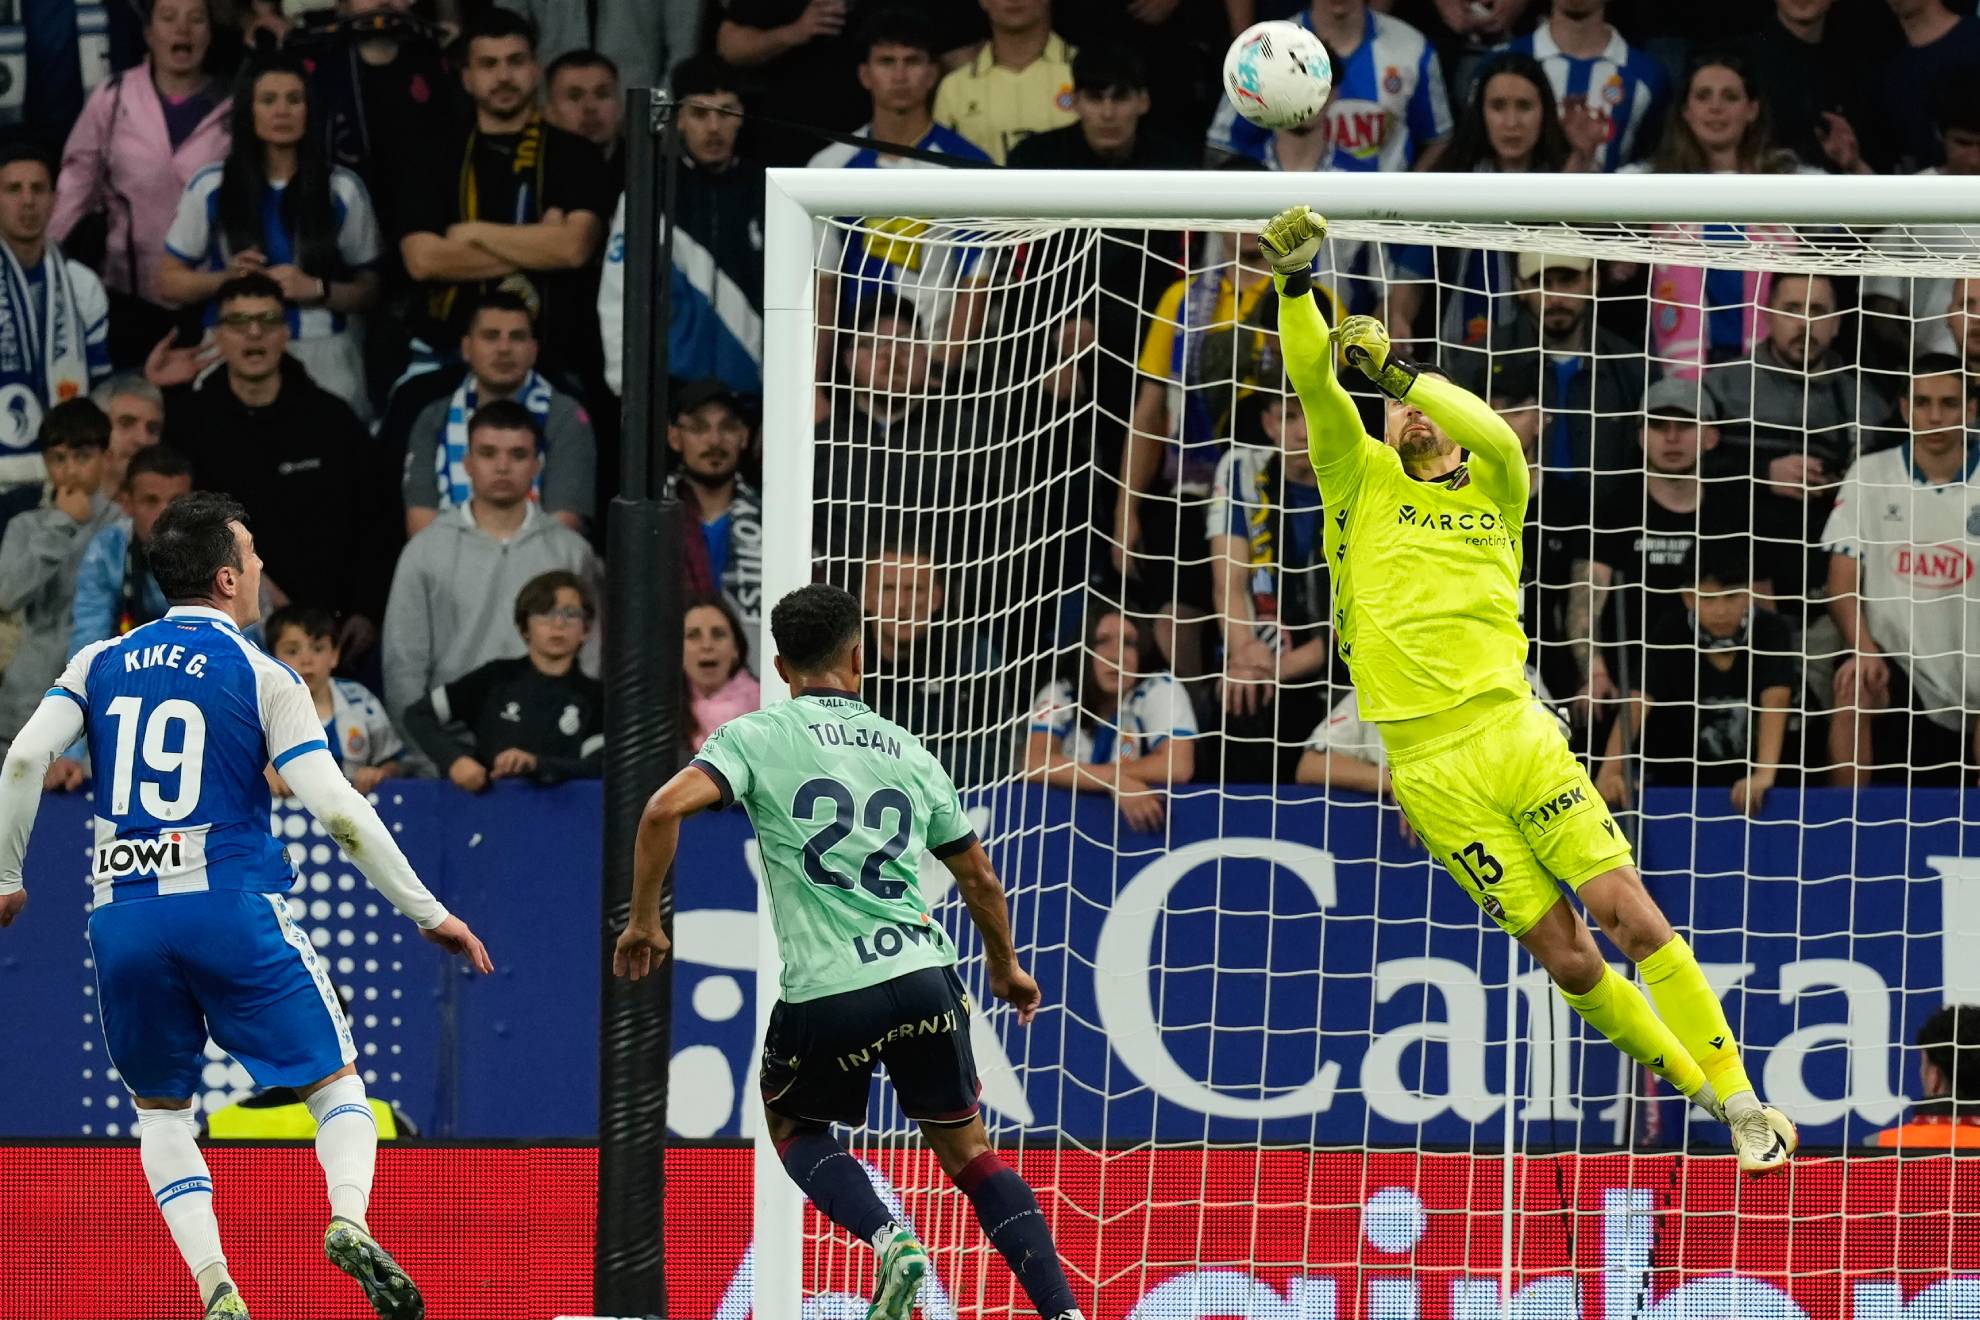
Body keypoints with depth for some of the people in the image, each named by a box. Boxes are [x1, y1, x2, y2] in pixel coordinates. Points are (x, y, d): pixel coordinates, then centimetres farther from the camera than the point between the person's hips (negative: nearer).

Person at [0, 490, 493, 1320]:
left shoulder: (101, 665, 10)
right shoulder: (260, 677, 0)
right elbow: (337, 809, -6)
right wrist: (429, 914, 0)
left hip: (122, 915, 3)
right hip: (231, 908, -3)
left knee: (162, 1109, 18)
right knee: (337, 1086, 8)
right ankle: (349, 1218, -23)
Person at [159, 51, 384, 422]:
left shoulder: (342, 190, 6)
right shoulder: (211, 189, 7)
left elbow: (368, 291, 7)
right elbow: (170, 281, 11)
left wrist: (316, 290, -11)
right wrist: (226, 278, -7)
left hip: (323, 360, 0)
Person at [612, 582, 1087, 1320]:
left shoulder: (758, 736, 5)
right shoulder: (908, 752, 17)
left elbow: (666, 809, -12)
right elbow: (979, 879, 25)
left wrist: (642, 920, 1)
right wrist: (1005, 967, 42)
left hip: (825, 992, -3)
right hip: (925, 976, 3)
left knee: (793, 1127, 24)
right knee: (966, 1150, 17)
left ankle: (888, 1238, -3)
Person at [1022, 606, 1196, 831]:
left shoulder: (1161, 691, -5)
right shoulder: (1059, 695, -1)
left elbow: (1177, 767, -17)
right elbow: (1036, 764, -15)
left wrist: (1077, 774, -14)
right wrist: (1115, 781, -26)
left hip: (1139, 820, -2)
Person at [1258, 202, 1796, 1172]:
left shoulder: (1492, 490, 15)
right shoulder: (1363, 482, 13)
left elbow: (1498, 438, -8)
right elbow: (1313, 382, 0)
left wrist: (1397, 366, -15)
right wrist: (1294, 281, -13)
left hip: (1513, 732, 1)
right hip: (1428, 766, -1)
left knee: (1630, 913, -8)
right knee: (1566, 958, -3)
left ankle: (1738, 1097, -4)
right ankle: (1692, 1085, 11)